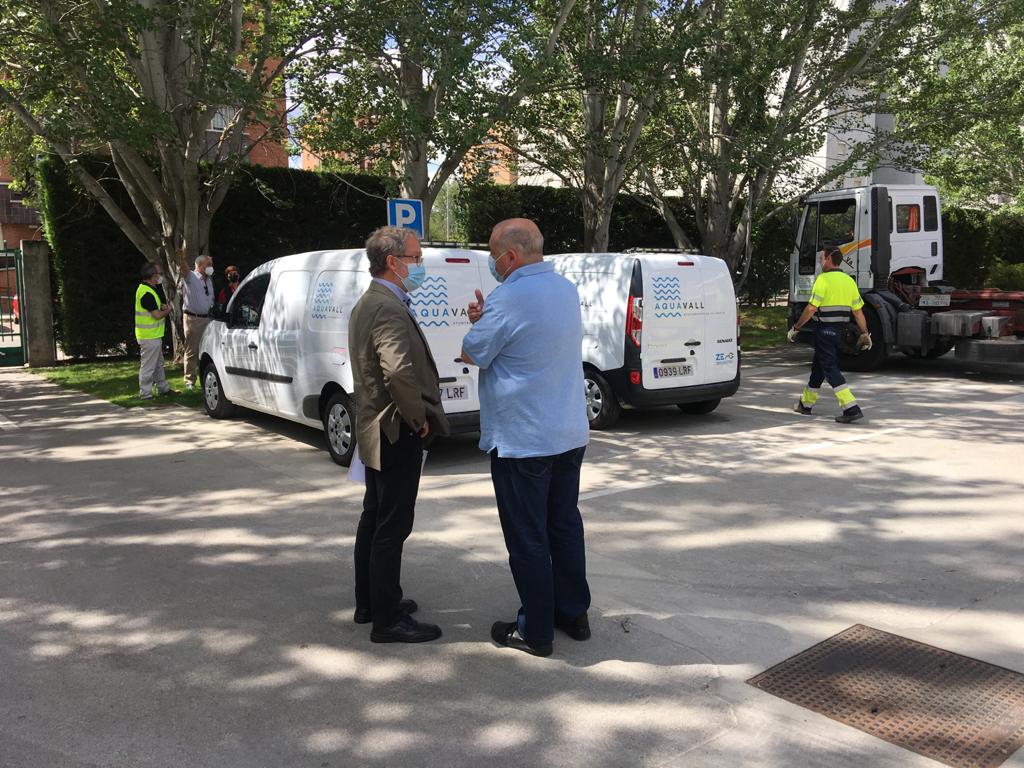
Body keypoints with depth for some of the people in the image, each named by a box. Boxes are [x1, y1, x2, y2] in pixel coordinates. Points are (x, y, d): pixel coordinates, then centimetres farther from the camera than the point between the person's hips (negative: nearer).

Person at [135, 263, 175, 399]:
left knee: (159, 364, 20)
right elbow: (157, 315, -23)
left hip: (154, 335, 11)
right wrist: (168, 310, -4)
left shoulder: (147, 289, 11)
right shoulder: (147, 293, -23)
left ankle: (163, 388, 31)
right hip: (149, 336, -11)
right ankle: (145, 394, 3)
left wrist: (161, 305, 3)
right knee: (148, 366, -3)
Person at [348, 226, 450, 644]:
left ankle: (369, 602, 32)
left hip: (377, 431, 11)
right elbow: (400, 372, -35)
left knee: (374, 520, 19)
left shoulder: (367, 303, 13)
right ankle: (387, 619, 10)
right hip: (397, 434, -11)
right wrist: (419, 419, -19)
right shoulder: (389, 308, -21)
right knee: (392, 528, -1)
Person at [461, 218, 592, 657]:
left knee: (528, 538, 3)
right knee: (565, 526, 18)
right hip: (570, 435, 8)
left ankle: (535, 631, 14)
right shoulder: (567, 290, 8)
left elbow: (472, 354, -9)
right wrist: (486, 318, 2)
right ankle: (574, 613, 29)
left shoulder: (509, 299, -20)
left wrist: (477, 320, 9)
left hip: (523, 441, -8)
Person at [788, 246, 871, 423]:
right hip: (840, 330, 8)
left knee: (830, 369, -8)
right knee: (818, 367, 19)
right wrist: (864, 334, 12)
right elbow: (858, 311, 8)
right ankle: (806, 403, 32)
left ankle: (851, 408, -17)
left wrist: (795, 328, -9)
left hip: (824, 329, -8)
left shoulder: (823, 279, -13)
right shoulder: (849, 280, 9)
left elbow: (811, 309, -17)